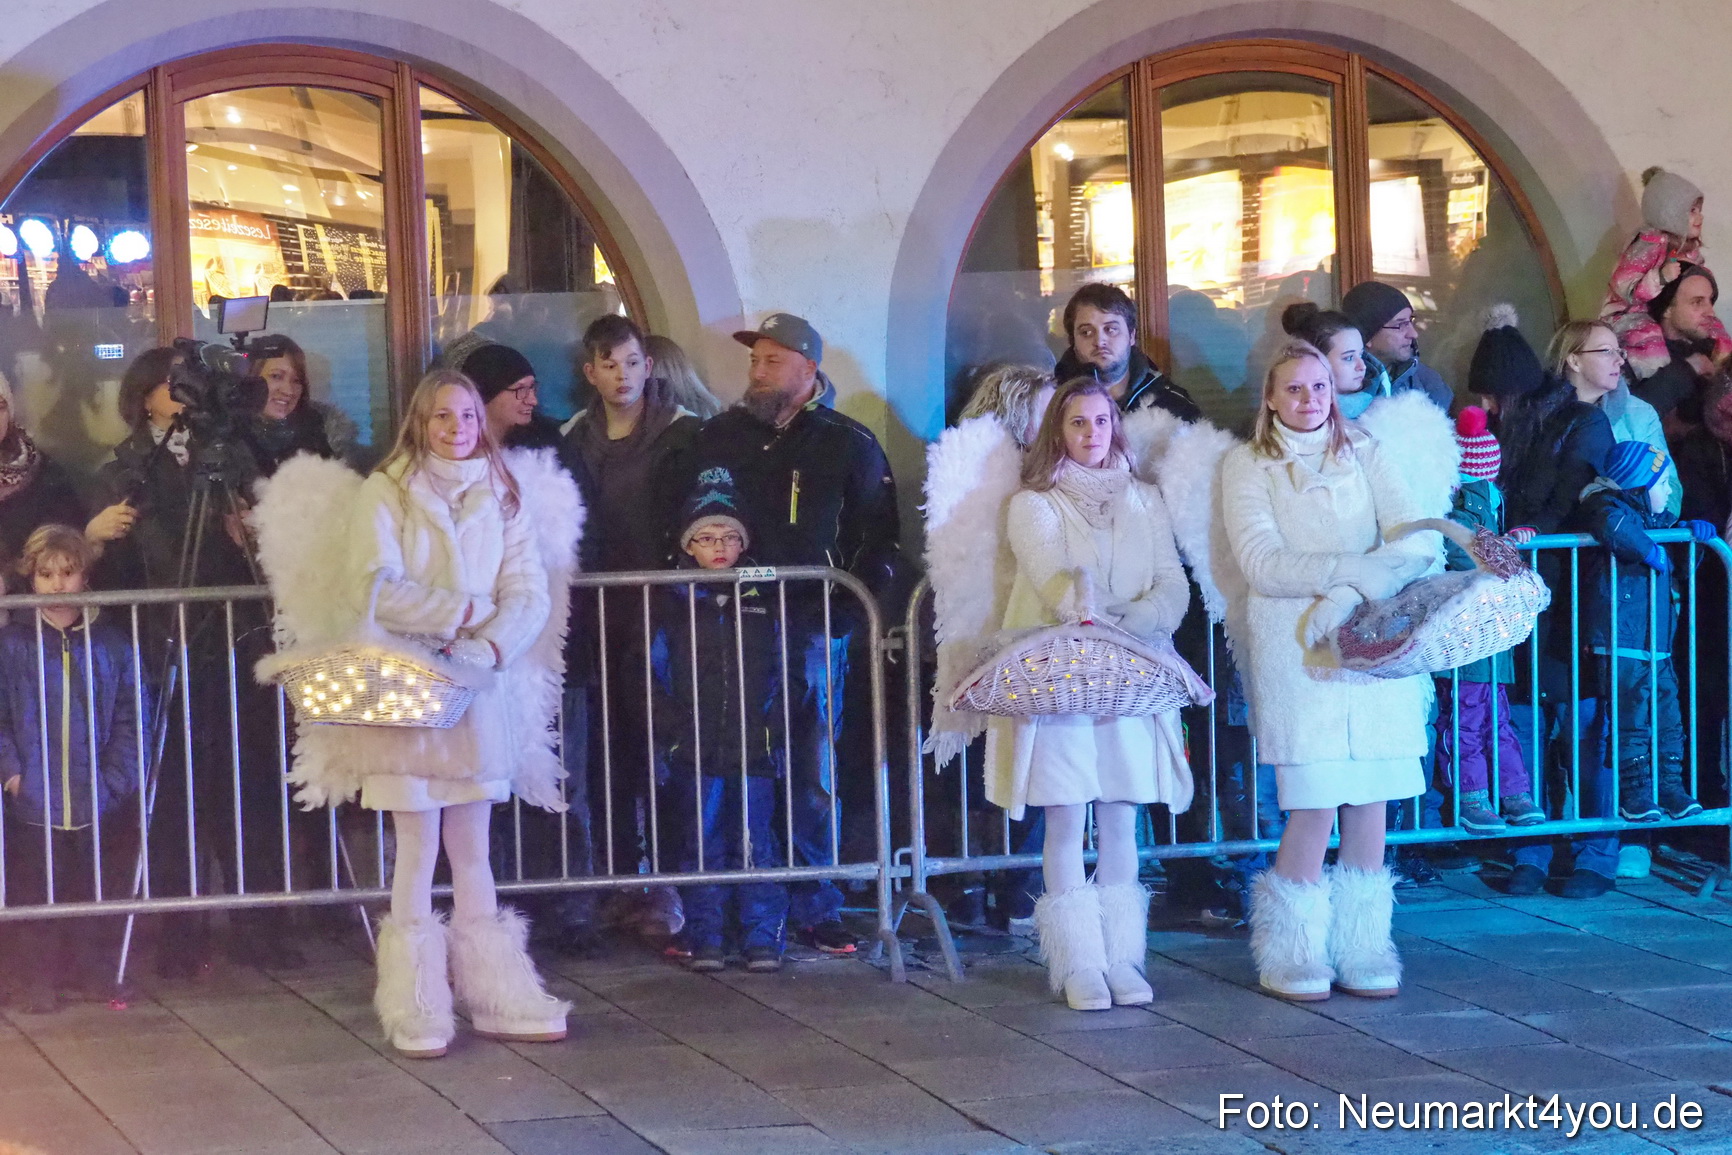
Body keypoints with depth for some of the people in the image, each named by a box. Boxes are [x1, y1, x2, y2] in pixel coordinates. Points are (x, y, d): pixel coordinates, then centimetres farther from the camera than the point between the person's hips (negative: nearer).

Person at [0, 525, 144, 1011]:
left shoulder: (112, 643, 2)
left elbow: (131, 717, 0)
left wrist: (116, 778, -9)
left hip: (98, 801, 1)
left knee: (95, 890, 11)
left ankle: (87, 965, 27)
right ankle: (42, 976, 17)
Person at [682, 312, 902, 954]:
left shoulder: (849, 444, 6)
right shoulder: (717, 437, 12)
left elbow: (880, 538, 8)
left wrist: (857, 606, -3)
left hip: (812, 629, -1)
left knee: (813, 773, 1)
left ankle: (814, 907, 9)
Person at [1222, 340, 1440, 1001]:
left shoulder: (1364, 453, 14)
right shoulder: (1247, 465, 8)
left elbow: (1417, 539, 1)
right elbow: (1262, 563, -6)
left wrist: (1351, 596, -14)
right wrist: (1354, 568, -17)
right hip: (1292, 643, -3)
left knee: (1371, 796, -1)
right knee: (1315, 801, -9)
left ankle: (1361, 947, 10)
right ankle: (1291, 951, 4)